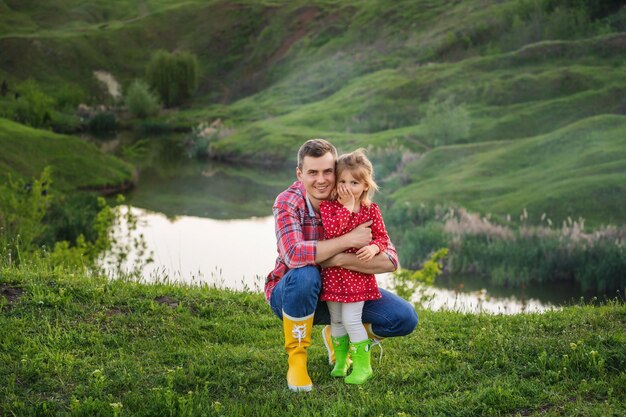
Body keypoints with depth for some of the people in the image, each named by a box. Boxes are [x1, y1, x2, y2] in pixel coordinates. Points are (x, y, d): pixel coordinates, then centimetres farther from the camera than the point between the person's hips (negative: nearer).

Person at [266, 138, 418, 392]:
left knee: (405, 318, -11)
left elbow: (390, 261, -22)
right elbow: (293, 254, -39)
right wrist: (349, 240, -36)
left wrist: (339, 260, -35)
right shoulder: (288, 203, -20)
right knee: (305, 275, -39)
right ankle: (296, 358, -17)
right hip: (290, 293, -4)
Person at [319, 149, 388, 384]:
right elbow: (332, 230, -23)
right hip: (332, 273, 2)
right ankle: (340, 361, 29)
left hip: (358, 274, -2)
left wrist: (374, 248, -18)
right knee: (336, 320, 13)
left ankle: (362, 365, 5)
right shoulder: (328, 206, -5)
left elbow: (382, 237, 3)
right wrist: (347, 206, -23)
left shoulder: (371, 210, -2)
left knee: (351, 319, -7)